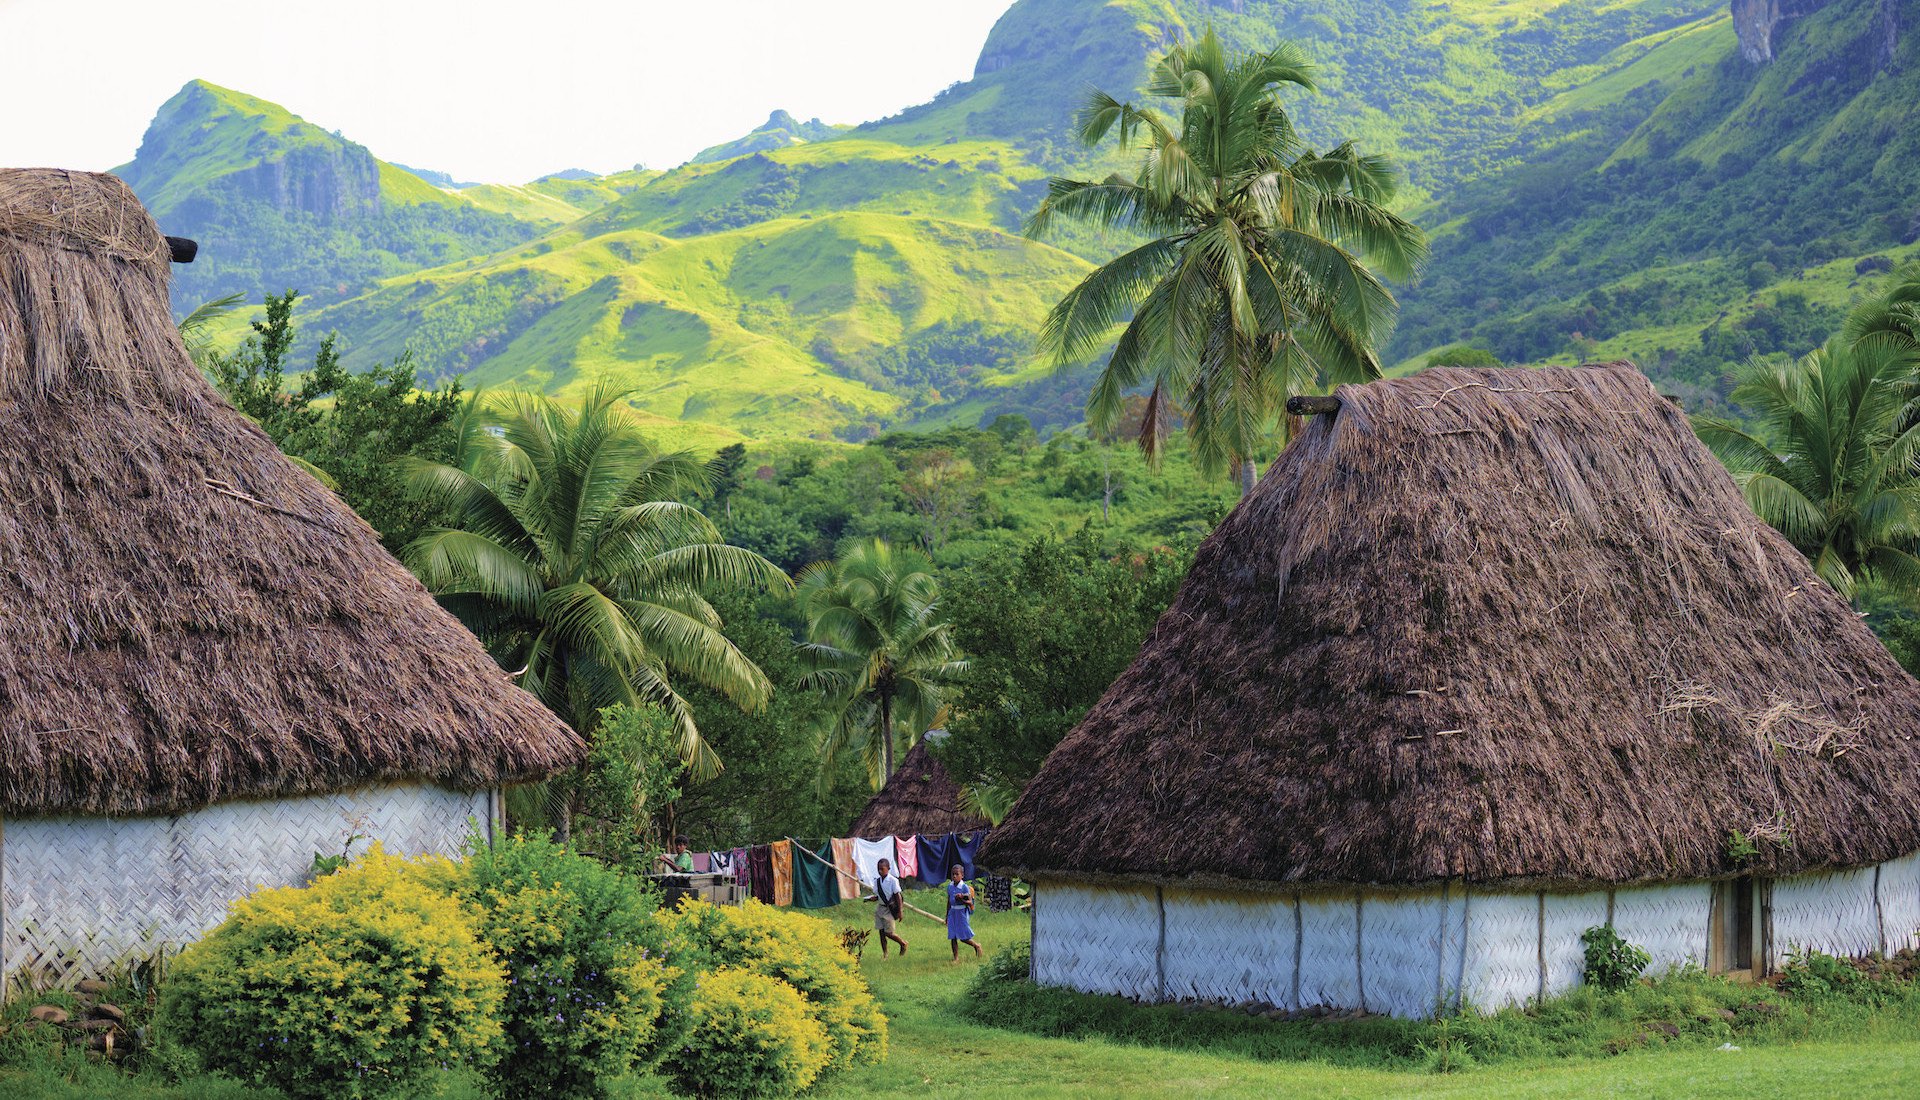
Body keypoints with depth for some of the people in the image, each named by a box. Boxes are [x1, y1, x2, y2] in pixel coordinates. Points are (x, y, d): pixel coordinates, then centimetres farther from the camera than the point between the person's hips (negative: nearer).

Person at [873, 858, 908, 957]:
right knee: (881, 932, 6)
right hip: (880, 907, 6)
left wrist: (899, 911, -13)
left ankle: (903, 944, 21)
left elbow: (898, 896, -12)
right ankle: (884, 954, 15)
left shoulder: (893, 880, -14)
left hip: (890, 909, -6)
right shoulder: (877, 881, 3)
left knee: (889, 933, -5)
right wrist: (874, 898, -10)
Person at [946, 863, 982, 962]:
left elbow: (970, 902, -13)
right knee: (953, 937, 2)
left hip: (962, 912, -5)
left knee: (963, 938, -1)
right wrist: (947, 915, 17)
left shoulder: (965, 887, -12)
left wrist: (961, 900, -31)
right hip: (952, 912, 5)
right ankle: (956, 957, 9)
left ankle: (976, 946, 26)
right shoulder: (950, 886, 5)